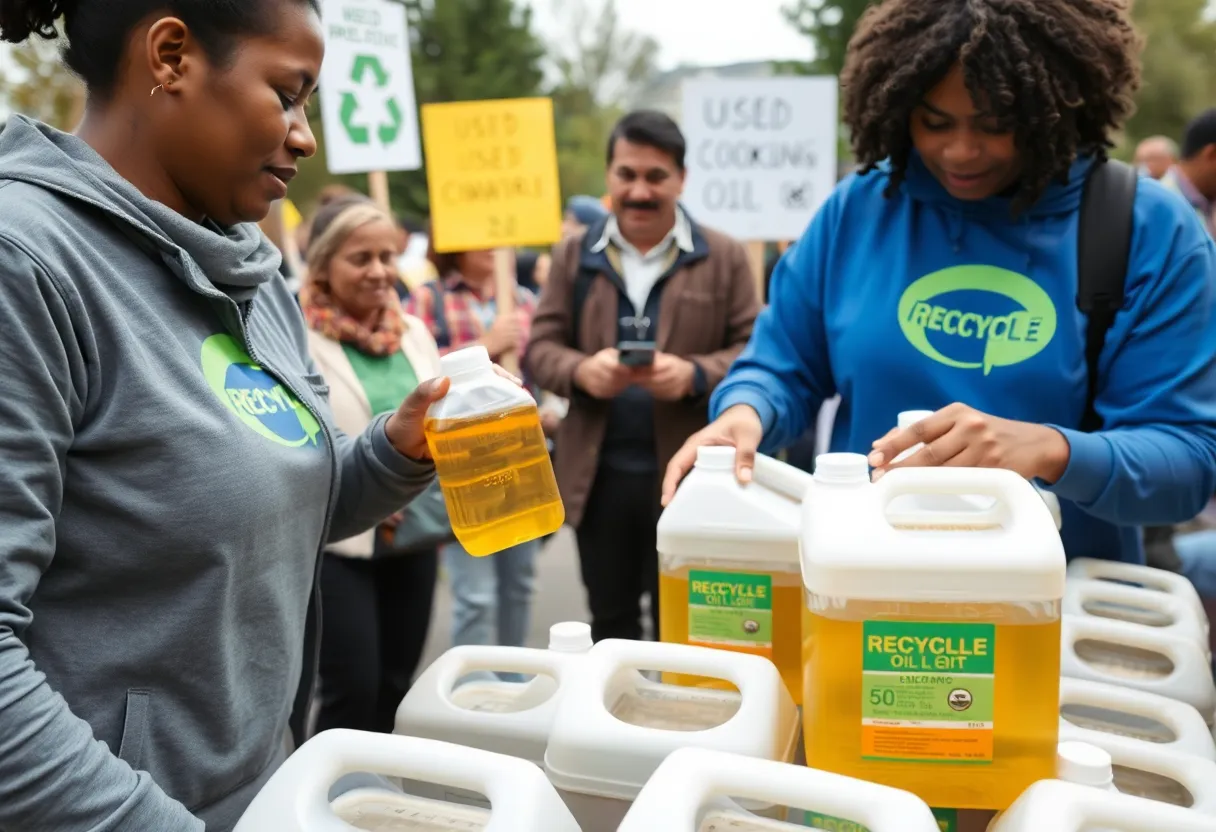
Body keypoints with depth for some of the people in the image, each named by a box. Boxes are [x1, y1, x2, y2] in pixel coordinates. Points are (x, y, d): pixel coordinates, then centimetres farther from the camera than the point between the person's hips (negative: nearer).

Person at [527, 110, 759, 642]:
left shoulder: (724, 257, 2)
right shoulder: (574, 256, 8)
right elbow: (540, 346, 6)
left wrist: (694, 375, -20)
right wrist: (581, 369, -16)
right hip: (599, 473, 2)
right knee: (610, 622, 15)